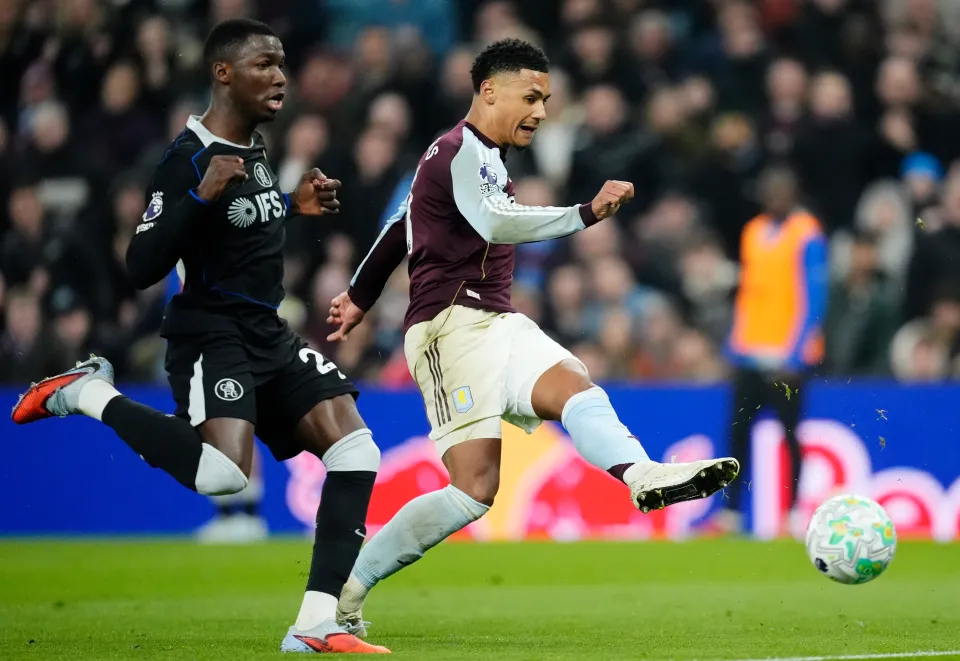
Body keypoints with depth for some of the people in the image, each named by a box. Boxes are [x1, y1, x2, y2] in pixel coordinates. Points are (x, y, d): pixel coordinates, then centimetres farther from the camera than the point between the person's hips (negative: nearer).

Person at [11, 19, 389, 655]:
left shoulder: (255, 146, 11)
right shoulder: (189, 160, -16)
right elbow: (142, 268, -22)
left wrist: (294, 204, 16)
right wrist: (201, 196, -31)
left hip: (269, 334, 9)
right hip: (211, 334, -9)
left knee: (356, 452, -3)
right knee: (222, 474, -29)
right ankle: (88, 393, -6)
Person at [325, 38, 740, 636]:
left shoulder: (483, 159, 24)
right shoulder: (461, 152, -8)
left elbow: (402, 227, 35)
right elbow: (497, 224, -27)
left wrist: (360, 296, 45)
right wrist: (588, 215, -33)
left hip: (498, 325, 9)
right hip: (453, 324, -9)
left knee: (574, 385, -22)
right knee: (476, 488, -17)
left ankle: (642, 474, -51)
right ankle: (348, 588, -7)